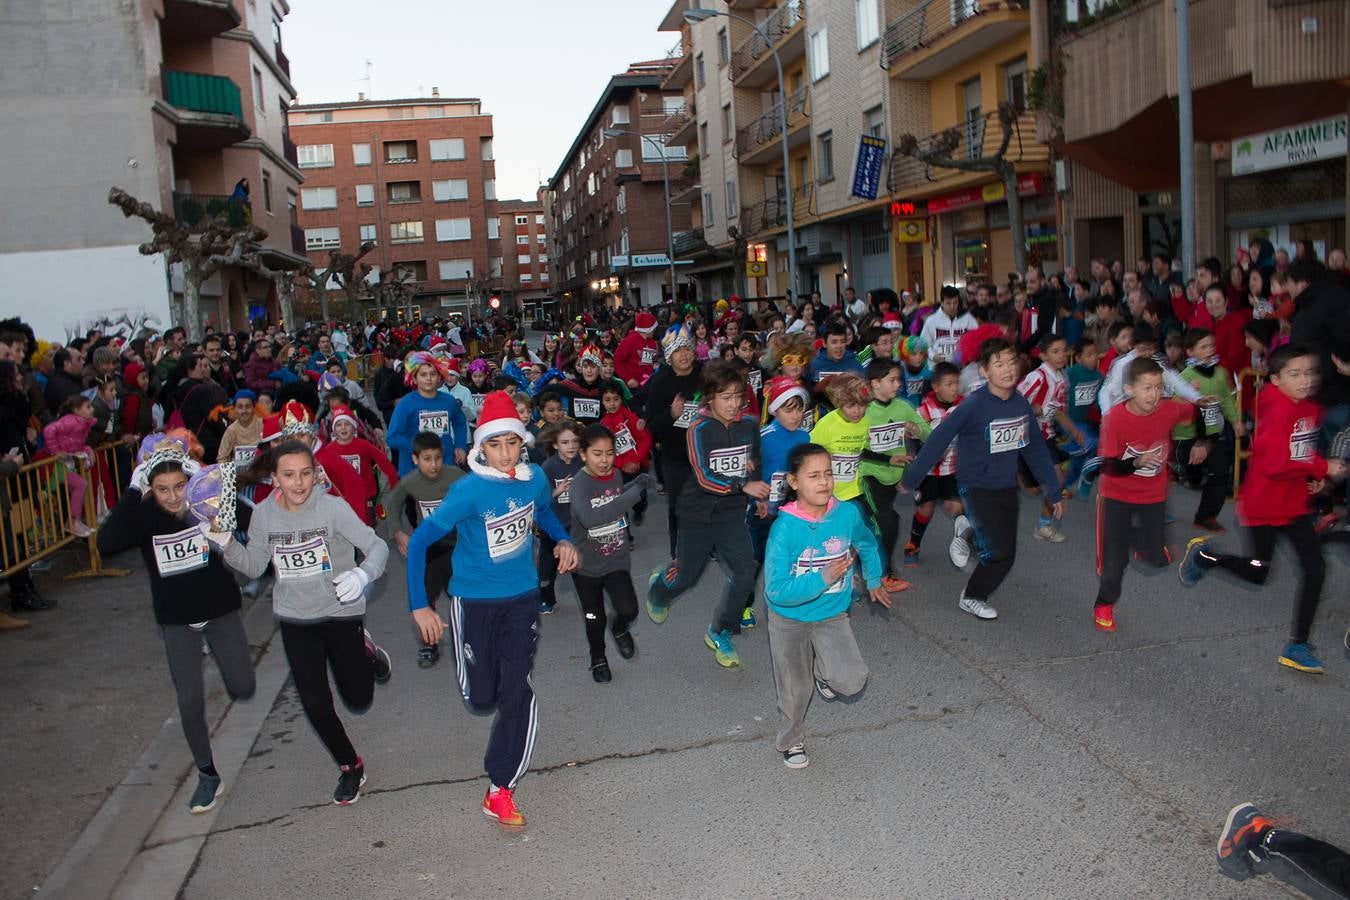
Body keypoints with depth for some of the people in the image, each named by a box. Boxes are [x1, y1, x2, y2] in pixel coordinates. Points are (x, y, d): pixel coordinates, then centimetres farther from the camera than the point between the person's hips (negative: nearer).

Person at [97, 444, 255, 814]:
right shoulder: (143, 515, -13)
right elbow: (106, 543, -31)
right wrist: (133, 491, -31)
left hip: (220, 610, 0)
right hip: (176, 621, 0)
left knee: (244, 690, 6)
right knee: (190, 701, 2)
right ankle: (208, 776, 21)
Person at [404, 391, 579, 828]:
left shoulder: (534, 477, -7)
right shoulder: (469, 490, -22)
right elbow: (420, 540, -18)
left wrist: (563, 539, -2)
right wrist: (419, 606, -20)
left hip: (522, 598, 3)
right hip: (474, 601, -3)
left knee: (518, 693, -5)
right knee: (481, 699, 8)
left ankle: (500, 791, 9)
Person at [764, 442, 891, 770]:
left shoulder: (847, 513, -15)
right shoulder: (785, 528, -27)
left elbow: (867, 545, 11)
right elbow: (776, 591, -29)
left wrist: (874, 581, 21)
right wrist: (822, 579, -34)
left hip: (832, 615, 3)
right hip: (789, 620, -2)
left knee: (852, 681, -13)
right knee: (795, 690, 14)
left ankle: (824, 671, 22)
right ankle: (791, 741, 43)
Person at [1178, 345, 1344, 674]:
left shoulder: (1311, 410, 3)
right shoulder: (1277, 412, -23)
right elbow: (1275, 464, -29)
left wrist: (1314, 476, 2)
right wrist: (1323, 468, -24)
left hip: (1296, 504, 7)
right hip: (1264, 506, -7)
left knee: (1315, 568, 0)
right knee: (1258, 573, 7)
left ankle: (1297, 646, 11)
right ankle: (1203, 555, 35)